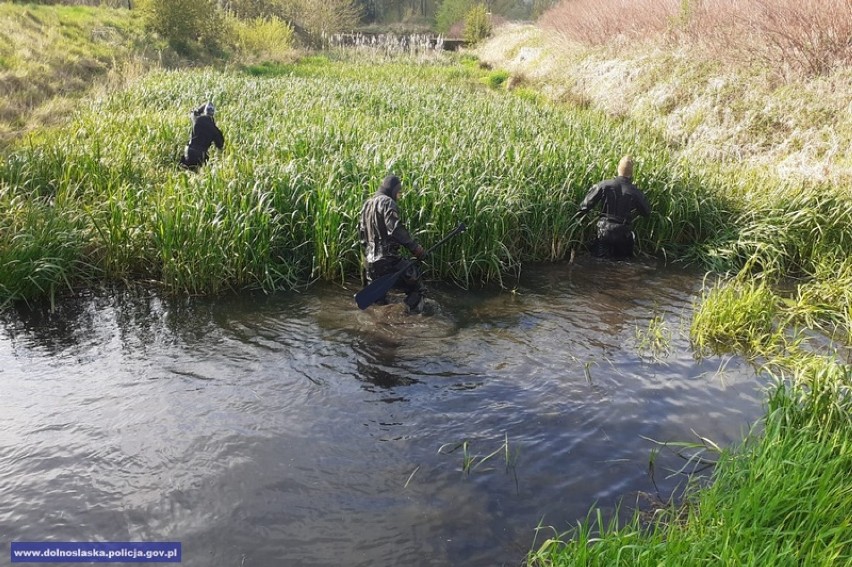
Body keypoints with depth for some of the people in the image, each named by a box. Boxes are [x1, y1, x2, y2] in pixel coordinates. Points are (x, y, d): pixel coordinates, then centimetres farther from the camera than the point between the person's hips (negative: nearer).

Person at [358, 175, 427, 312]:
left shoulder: (367, 204, 17)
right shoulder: (387, 202, -9)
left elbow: (361, 231, 22)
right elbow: (396, 230, -21)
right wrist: (415, 247, -21)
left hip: (371, 261, 9)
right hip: (387, 259, -9)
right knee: (417, 290, -3)